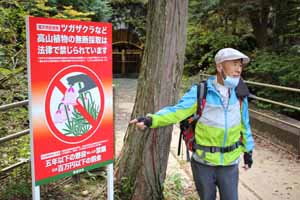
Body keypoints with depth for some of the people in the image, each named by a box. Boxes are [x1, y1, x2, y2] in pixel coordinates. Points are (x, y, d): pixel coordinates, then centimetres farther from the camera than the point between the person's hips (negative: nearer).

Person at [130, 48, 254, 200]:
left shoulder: (239, 94, -2)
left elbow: (244, 124, 9)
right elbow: (177, 111, -20)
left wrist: (248, 150, 15)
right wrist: (151, 120, -34)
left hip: (229, 163, 2)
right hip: (203, 162, -2)